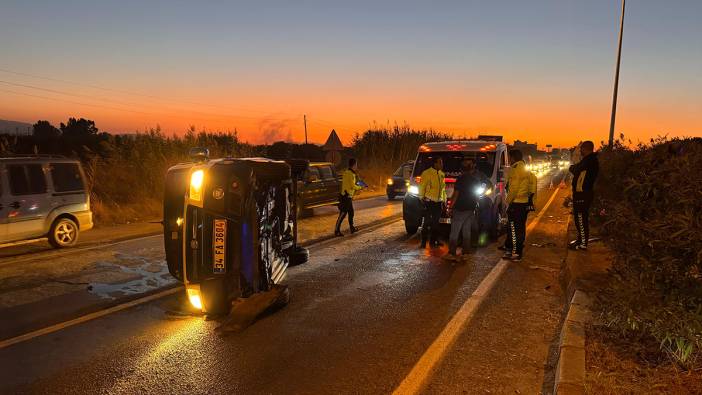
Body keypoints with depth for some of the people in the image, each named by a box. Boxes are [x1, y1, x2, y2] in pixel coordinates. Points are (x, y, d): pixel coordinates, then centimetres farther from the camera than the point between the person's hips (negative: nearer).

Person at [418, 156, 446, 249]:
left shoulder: (442, 174, 15)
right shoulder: (427, 173, -6)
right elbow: (422, 186, -5)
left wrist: (444, 200, 17)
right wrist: (422, 197, -9)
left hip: (439, 202, 6)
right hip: (429, 202, -6)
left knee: (435, 223, 10)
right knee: (427, 222, -6)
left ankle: (433, 241, 18)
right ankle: (423, 242, 0)